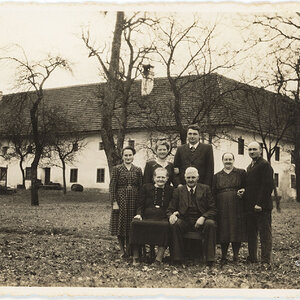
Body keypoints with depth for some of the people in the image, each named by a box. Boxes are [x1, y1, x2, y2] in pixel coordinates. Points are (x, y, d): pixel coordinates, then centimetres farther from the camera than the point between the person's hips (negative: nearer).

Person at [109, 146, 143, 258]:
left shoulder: (138, 170, 8)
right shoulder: (117, 169, 2)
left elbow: (141, 187, 8)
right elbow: (112, 186, -1)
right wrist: (114, 202, -9)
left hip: (134, 200, 1)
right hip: (120, 199, -1)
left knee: (132, 227, 2)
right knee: (120, 225, 2)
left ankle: (129, 249, 13)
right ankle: (122, 250, 13)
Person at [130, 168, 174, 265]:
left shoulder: (170, 190, 18)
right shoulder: (146, 187, 18)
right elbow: (141, 205, 15)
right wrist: (139, 214, -5)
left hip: (163, 217, -1)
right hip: (147, 216, 1)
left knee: (166, 226, -37)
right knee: (135, 223, -32)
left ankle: (159, 258, -38)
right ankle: (135, 258, -25)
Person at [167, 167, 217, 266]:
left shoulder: (205, 189, 10)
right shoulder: (178, 191, 13)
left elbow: (213, 210, 4)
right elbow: (170, 209, 9)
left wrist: (203, 217, -16)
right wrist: (171, 215, -16)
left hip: (201, 221, -1)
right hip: (184, 221, 1)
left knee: (210, 223, -32)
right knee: (175, 224, -30)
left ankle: (210, 259, -25)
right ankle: (177, 258, -22)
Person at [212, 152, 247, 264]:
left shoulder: (241, 173, 9)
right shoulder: (217, 176, 14)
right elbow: (213, 193, 11)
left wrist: (243, 191, -14)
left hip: (237, 207, -1)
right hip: (222, 208, 1)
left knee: (236, 230, 0)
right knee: (223, 231, 1)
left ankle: (236, 255, 12)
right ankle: (224, 256, 11)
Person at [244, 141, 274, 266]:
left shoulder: (265, 165, -10)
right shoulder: (250, 167, 19)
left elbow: (268, 186, -17)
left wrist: (260, 204, -20)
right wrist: (243, 191, 6)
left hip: (262, 207, -9)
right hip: (250, 207, 9)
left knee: (265, 234, -3)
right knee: (251, 233, 12)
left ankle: (266, 261, 0)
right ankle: (252, 258, 19)